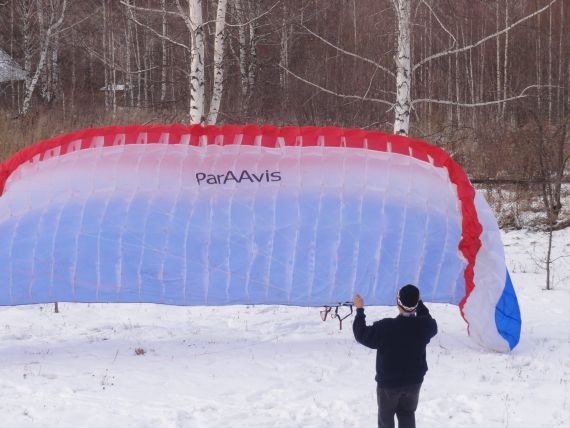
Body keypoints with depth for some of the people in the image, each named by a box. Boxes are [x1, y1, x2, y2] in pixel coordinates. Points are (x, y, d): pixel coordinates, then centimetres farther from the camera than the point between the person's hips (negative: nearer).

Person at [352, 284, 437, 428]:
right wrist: (418, 303, 14)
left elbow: (362, 335, -14)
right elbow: (432, 325, 9)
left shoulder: (385, 327, -29)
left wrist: (359, 310, -4)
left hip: (388, 383, -3)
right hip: (414, 381, 3)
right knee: (407, 414, 21)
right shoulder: (424, 325, -17)